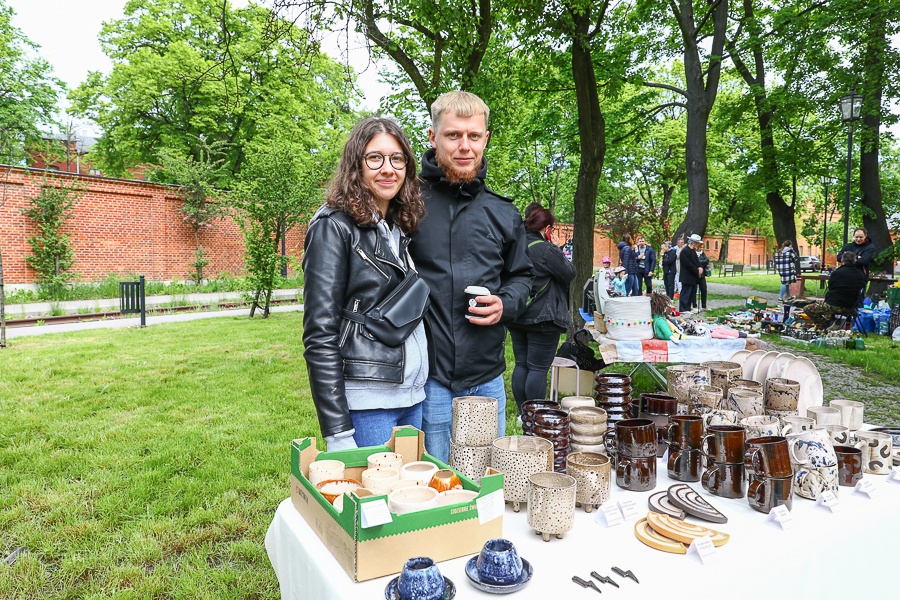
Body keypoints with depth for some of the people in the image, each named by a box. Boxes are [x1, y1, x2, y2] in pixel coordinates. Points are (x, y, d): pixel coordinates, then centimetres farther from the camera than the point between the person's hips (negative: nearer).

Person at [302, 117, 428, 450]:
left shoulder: (401, 229, 12)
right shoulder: (334, 226, -9)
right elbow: (320, 334, -14)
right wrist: (337, 432, -18)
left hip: (413, 397, 7)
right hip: (365, 403, -7)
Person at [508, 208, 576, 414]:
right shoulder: (546, 250, -16)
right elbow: (569, 273, -9)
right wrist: (558, 251, 1)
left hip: (517, 317, 8)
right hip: (542, 319, -7)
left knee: (521, 365, 12)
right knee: (538, 368, -2)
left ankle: (523, 413, 20)